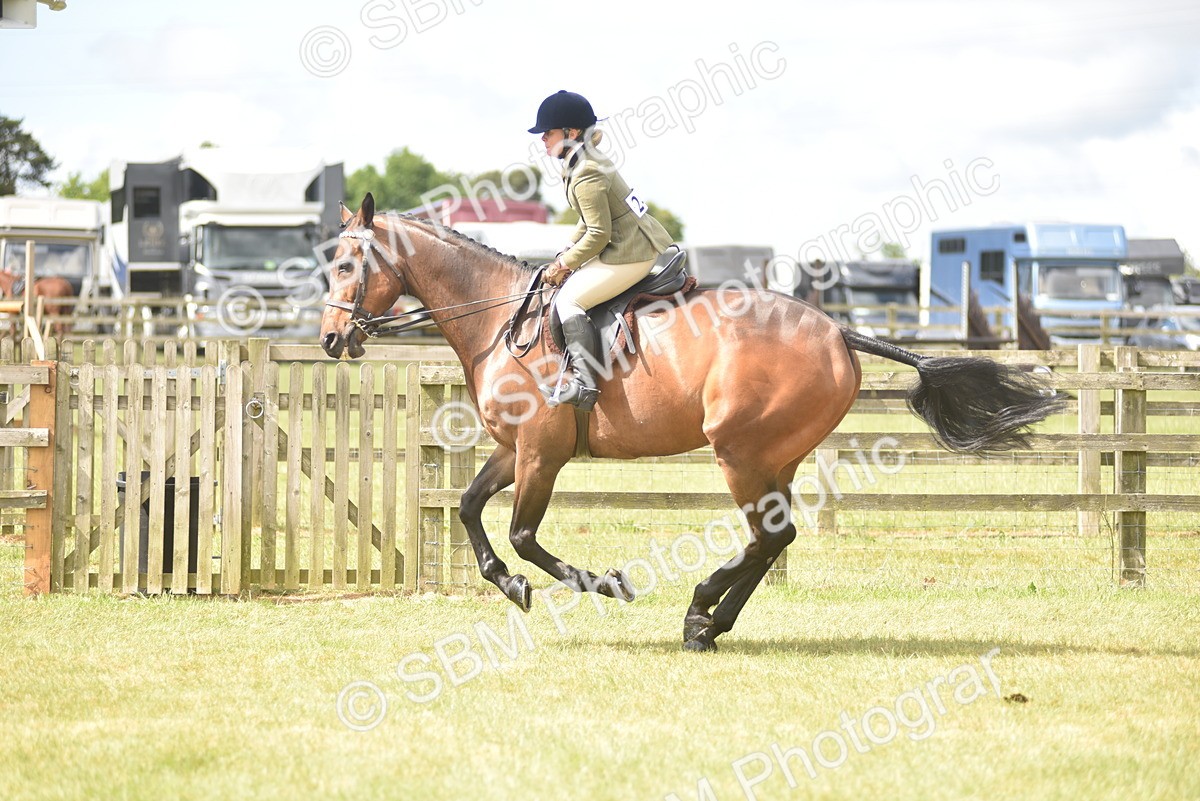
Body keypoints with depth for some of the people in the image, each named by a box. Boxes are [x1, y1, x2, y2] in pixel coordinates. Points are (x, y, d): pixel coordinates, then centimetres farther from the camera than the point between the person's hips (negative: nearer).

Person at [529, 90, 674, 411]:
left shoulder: (585, 178, -21)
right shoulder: (591, 161, 12)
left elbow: (599, 234, -21)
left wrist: (565, 264, -9)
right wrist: (566, 256, 9)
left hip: (628, 255, -11)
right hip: (644, 244, 11)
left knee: (569, 298, -9)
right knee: (573, 282, 23)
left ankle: (585, 384, -15)